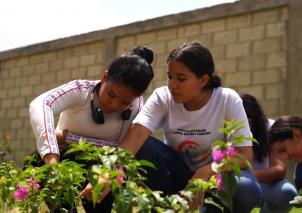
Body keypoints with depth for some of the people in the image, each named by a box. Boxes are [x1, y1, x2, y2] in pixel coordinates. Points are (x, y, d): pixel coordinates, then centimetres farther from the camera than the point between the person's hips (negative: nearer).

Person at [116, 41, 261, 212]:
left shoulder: (228, 100, -19)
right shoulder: (162, 97, -16)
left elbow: (245, 154, -21)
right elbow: (137, 134, -31)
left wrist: (207, 171, -38)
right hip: (178, 172, 2)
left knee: (246, 190, -34)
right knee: (144, 147, -27)